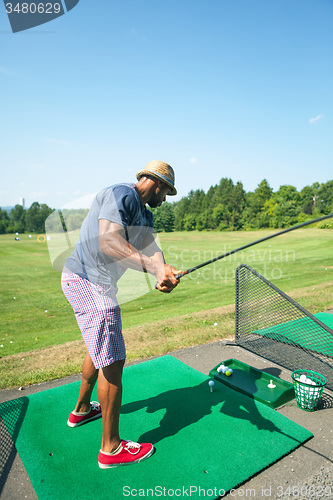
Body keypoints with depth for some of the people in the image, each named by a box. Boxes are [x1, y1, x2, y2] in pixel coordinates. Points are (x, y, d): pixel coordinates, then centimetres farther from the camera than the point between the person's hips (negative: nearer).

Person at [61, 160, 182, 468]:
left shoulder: (145, 215, 15)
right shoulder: (121, 195, -15)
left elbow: (150, 246, -4)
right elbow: (109, 241, -31)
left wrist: (164, 269, -27)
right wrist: (154, 267, -40)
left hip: (95, 284, 11)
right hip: (90, 283, -11)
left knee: (100, 347, 26)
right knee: (112, 361, -4)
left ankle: (82, 409, 48)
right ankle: (111, 448, 13)